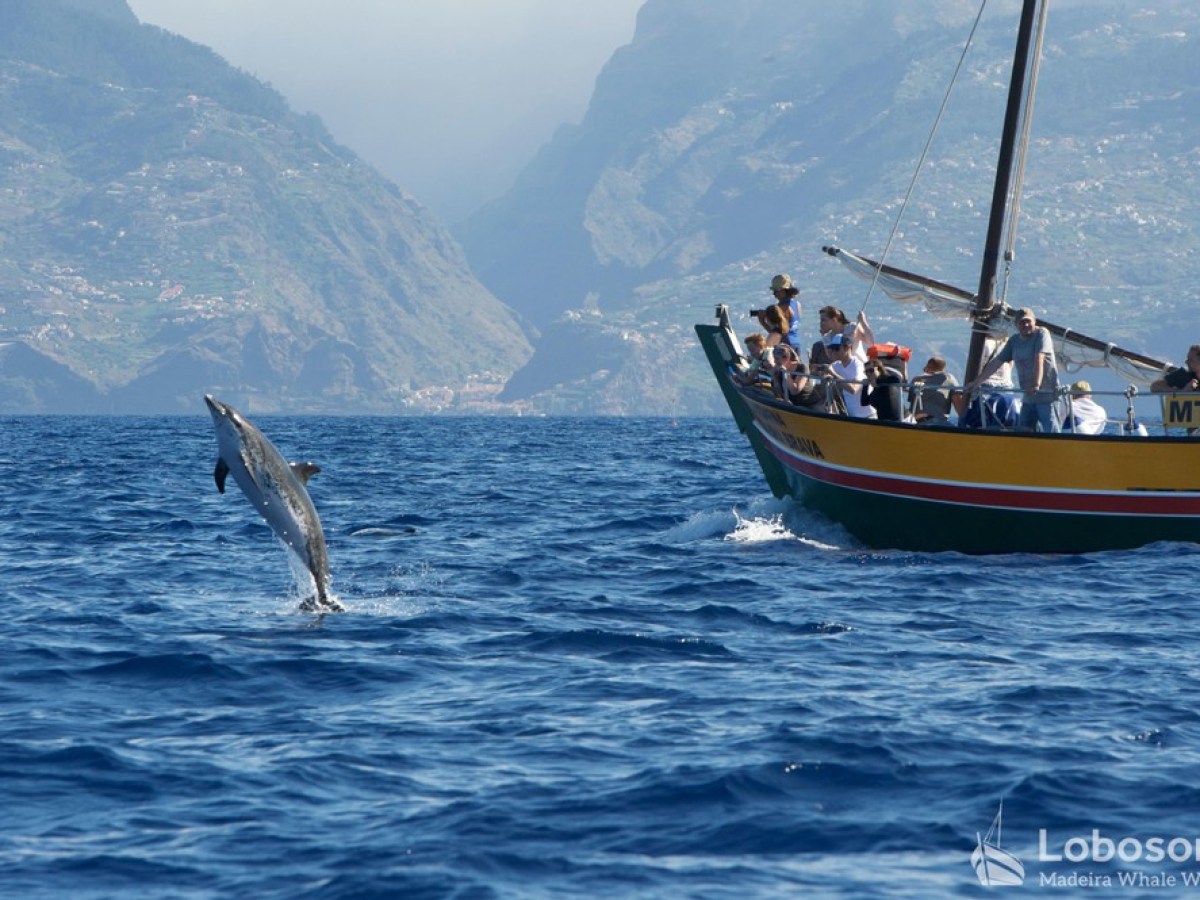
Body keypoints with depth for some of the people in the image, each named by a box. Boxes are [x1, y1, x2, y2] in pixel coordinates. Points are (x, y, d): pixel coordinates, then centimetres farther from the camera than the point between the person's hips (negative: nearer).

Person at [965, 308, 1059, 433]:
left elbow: (1039, 359, -20)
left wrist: (1037, 384, -33)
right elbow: (997, 362, 17)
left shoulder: (1041, 334, -7)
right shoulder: (1014, 340, 14)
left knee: (1051, 432, -13)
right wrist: (976, 381, 14)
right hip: (1029, 396, 7)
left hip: (1046, 393, -7)